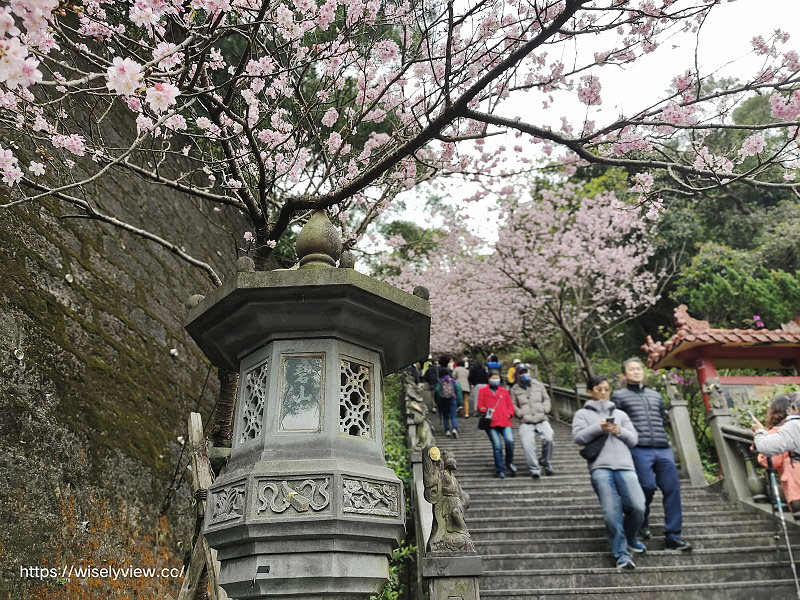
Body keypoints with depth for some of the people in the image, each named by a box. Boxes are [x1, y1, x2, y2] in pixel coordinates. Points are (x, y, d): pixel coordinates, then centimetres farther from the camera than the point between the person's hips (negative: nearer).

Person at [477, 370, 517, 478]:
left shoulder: (504, 391, 22)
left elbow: (510, 405, 21)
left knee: (510, 441, -19)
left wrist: (509, 414, 2)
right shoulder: (483, 391, 16)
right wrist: (484, 411, -9)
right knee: (497, 446, -11)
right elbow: (480, 406, 10)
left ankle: (509, 463, 6)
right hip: (491, 423, -1)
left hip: (505, 422, 2)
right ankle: (500, 470, 2)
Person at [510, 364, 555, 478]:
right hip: (526, 422, -1)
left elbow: (546, 399, 19)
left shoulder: (538, 384, 15)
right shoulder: (515, 389, 9)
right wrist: (521, 414, -5)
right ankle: (534, 469, -7)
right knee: (527, 444, -21)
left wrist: (544, 411, 3)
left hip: (542, 419, 1)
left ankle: (545, 461, 5)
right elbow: (513, 405, 9)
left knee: (548, 439, -22)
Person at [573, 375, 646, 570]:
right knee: (612, 512, -12)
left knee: (637, 507, -10)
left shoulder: (620, 414, 25)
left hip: (625, 465, 3)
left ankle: (630, 540, 19)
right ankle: (621, 553, 2)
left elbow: (634, 439, 18)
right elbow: (578, 437, 1)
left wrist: (619, 431, -1)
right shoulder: (583, 413, 16)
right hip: (600, 467, -2)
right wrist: (598, 427, -10)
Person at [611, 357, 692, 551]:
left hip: (663, 449, 5)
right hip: (639, 450, -5)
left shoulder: (656, 395, 23)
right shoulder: (619, 396, 8)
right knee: (647, 487, -9)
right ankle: (641, 526, 17)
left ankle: (673, 536, 5)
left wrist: (660, 437, 17)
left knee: (672, 489, -2)